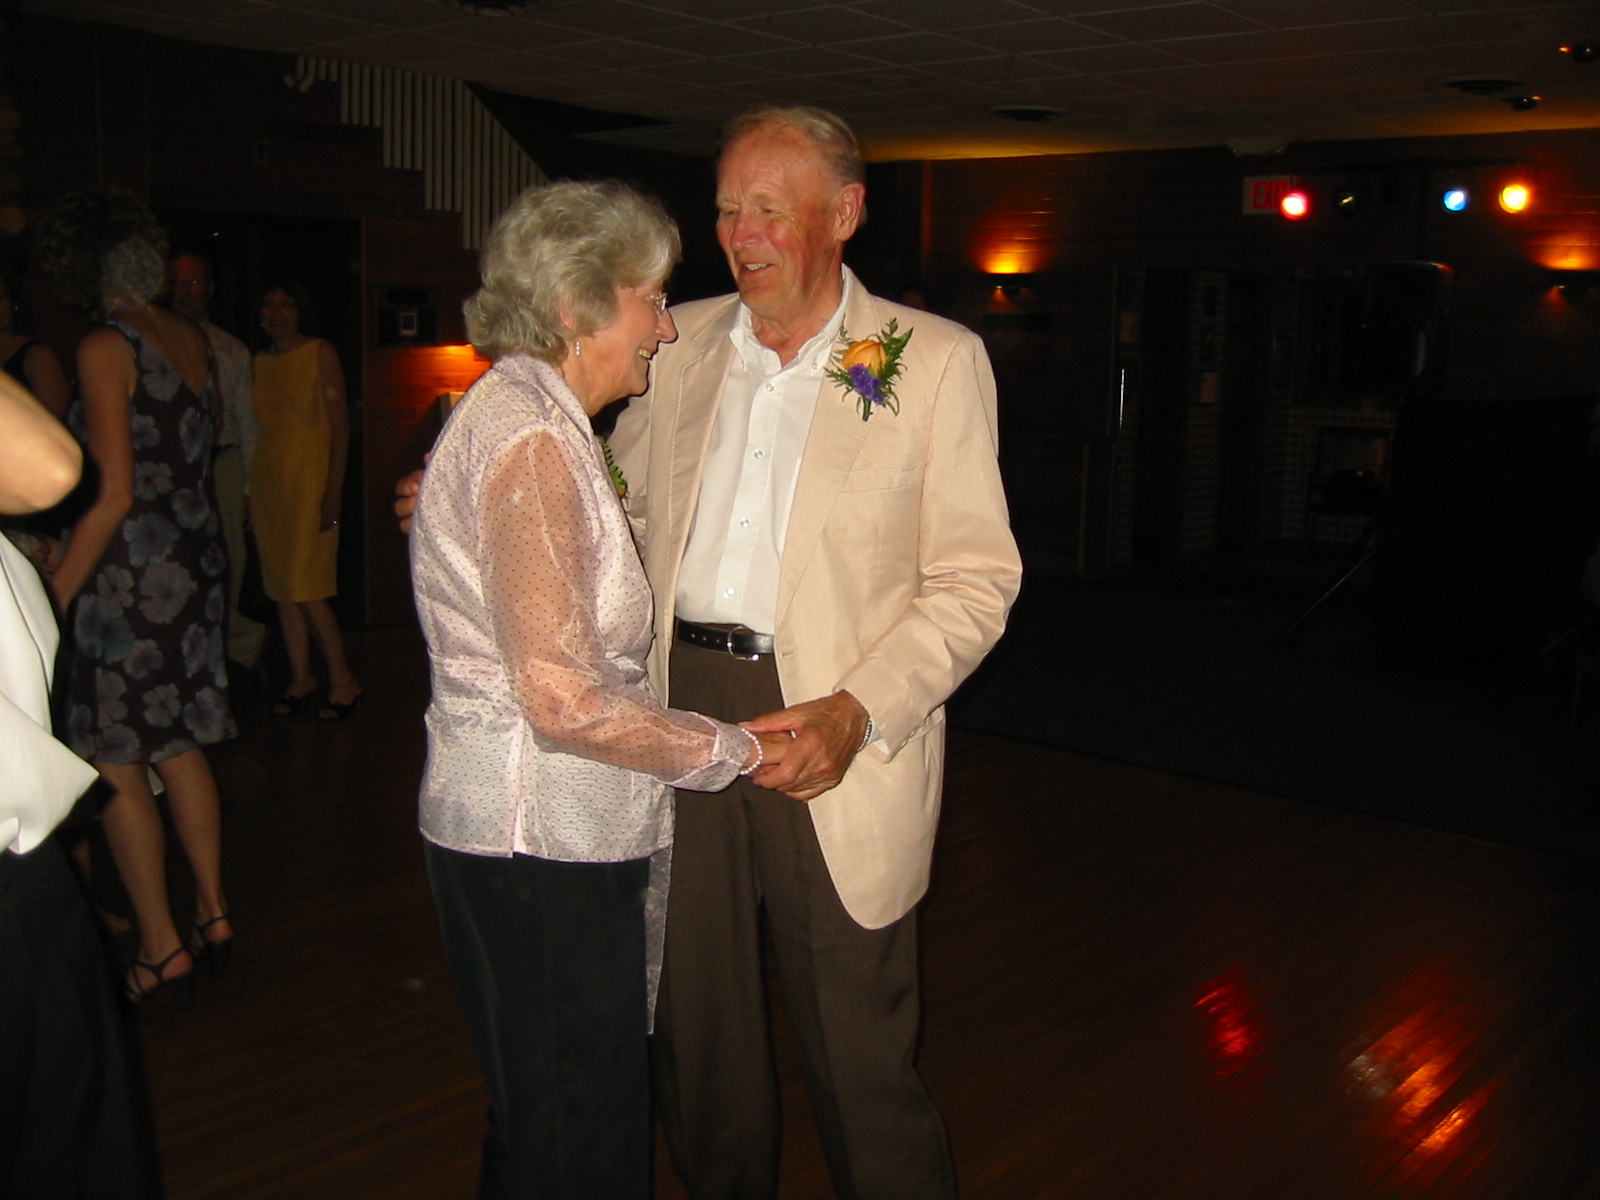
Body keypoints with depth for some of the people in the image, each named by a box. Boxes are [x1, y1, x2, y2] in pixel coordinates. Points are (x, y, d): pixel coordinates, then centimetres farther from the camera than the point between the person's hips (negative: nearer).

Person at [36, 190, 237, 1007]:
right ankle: (212, 914, 24)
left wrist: (55, 594, -13)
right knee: (179, 746, 17)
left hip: (130, 572, -8)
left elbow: (114, 494, -18)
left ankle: (161, 947, 9)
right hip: (197, 562, 8)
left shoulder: (104, 348, -13)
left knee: (116, 765, 3)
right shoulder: (191, 342, 9)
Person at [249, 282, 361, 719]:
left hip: (308, 480, -6)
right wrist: (249, 494, 9)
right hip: (268, 482, 6)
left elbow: (340, 425, -8)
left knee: (306, 588, -10)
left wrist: (333, 492, -15)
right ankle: (300, 678, 15)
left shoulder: (321, 354, -3)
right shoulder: (260, 362, 14)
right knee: (282, 587, 6)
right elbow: (255, 428, 16)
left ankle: (342, 680, -1)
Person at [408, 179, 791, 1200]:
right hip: (543, 847, -10)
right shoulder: (531, 437, -19)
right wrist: (729, 750, -12)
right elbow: (566, 700, -25)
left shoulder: (526, 417, 13)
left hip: (546, 830, 10)